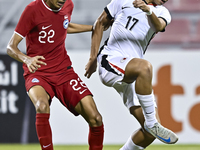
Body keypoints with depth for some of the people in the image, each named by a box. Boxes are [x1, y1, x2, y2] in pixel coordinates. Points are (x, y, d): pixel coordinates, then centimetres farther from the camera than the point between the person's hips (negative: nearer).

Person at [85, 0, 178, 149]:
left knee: (150, 132, -6)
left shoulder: (162, 12, 13)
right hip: (111, 59, -5)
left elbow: (159, 26, -13)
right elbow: (100, 24, 16)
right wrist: (93, 58, 9)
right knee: (144, 66, -38)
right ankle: (151, 124, -32)